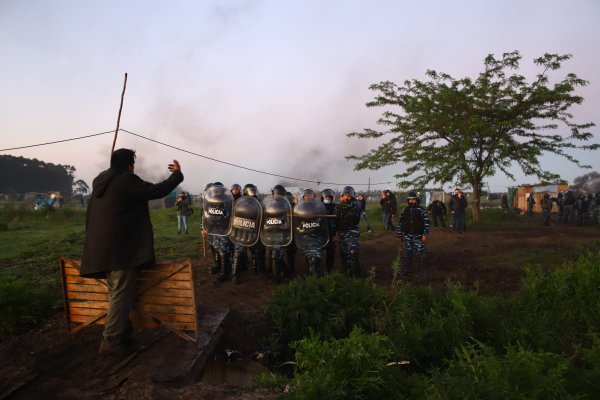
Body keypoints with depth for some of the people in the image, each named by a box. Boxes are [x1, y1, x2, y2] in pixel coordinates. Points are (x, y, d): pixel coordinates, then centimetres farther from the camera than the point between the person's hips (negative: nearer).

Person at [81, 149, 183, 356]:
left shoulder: (100, 181, 12)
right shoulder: (127, 181, -14)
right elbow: (158, 191, -10)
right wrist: (177, 174, 4)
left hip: (102, 249, 9)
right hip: (121, 248, -9)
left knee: (117, 293, 17)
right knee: (121, 295, -2)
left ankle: (121, 334, 25)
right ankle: (112, 340, 1)